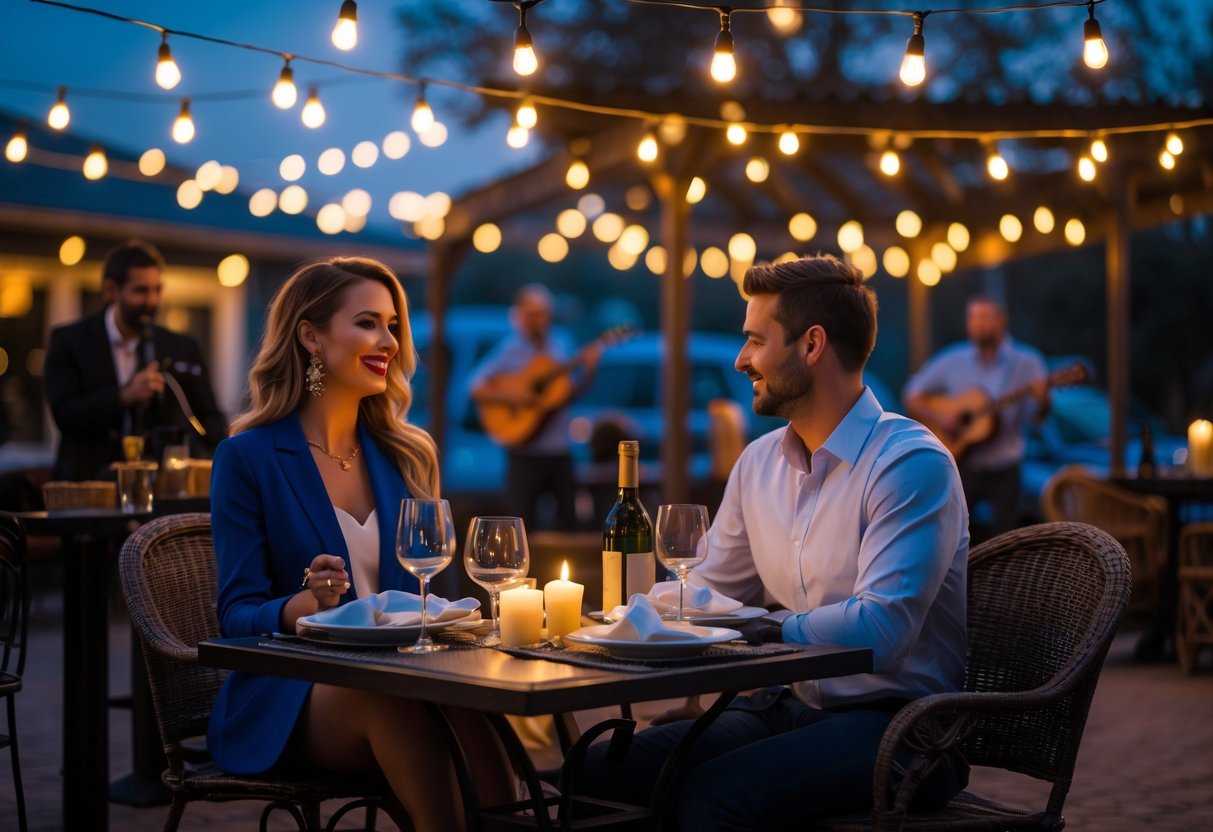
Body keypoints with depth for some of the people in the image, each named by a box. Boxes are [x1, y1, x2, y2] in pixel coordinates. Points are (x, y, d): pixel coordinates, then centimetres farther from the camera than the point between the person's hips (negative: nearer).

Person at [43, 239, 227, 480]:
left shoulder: (183, 349, 11)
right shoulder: (69, 342, 5)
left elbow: (209, 417, 12)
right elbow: (65, 415, -7)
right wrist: (124, 396, -21)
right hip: (90, 480, -3)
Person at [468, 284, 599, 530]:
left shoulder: (561, 343, 8)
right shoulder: (509, 350, -4)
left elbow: (574, 391, 13)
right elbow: (476, 389, -7)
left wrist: (589, 368, -3)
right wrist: (510, 395, -20)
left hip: (560, 451, 4)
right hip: (525, 453, -4)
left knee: (568, 519, 7)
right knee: (524, 523, -1)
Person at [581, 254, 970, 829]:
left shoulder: (910, 463, -15)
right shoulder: (758, 463, 11)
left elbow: (880, 627, -25)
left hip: (896, 722, -7)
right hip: (792, 707, 7)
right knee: (602, 770, -11)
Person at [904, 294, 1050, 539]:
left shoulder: (1026, 363, -3)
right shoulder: (951, 362, 1)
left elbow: (1038, 416, -6)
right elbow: (912, 399, 7)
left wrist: (1041, 400, -29)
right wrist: (937, 418, -11)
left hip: (1004, 470, 0)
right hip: (961, 467, 1)